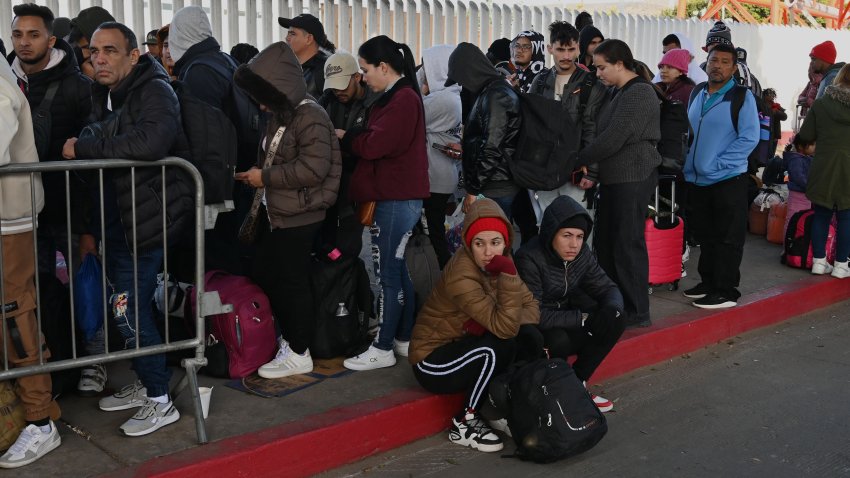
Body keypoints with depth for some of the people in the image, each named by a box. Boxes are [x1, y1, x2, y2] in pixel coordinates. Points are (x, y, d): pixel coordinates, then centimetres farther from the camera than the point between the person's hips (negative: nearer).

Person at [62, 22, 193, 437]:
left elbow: (149, 142, -35)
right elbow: (104, 155, 17)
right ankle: (145, 384, 32)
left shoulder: (155, 91, -15)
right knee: (127, 304, 16)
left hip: (147, 218, -9)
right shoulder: (104, 96, 11)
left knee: (129, 308, -6)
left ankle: (160, 402, 7)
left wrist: (83, 147, -24)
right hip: (118, 220, 9)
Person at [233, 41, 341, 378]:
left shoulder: (310, 116, -17)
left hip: (298, 217, -10)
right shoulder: (279, 115, 13)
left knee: (291, 283, -2)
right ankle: (288, 337, 30)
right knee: (263, 276, 16)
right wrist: (255, 173, 6)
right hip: (276, 214, 10)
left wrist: (265, 177, -19)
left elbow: (313, 168, -27)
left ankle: (299, 354, 10)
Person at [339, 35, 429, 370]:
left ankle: (383, 349, 3)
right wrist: (350, 137, -1)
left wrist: (344, 137, -5)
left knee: (387, 273, -4)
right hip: (394, 196, 10)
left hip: (396, 199, -10)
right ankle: (404, 339, 24)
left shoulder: (403, 99, -15)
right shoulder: (397, 97, 17)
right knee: (399, 270, 15)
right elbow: (378, 141, 13)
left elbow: (374, 145, -21)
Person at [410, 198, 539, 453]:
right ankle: (463, 423, -12)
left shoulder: (497, 263, -4)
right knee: (494, 348, -33)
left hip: (464, 348, 7)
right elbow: (505, 327, -33)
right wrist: (509, 274, -39)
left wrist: (491, 323, -26)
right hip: (432, 362, -7)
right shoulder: (461, 275, -28)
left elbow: (532, 309, -9)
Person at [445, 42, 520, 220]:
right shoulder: (493, 91, 15)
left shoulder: (496, 96, -14)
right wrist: (463, 149, 26)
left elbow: (492, 149, -19)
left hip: (495, 190, -9)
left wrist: (472, 190, -16)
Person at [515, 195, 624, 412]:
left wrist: (612, 309, -22)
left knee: (613, 322, -13)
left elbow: (608, 288, 2)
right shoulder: (530, 259, -27)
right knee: (558, 340, -36)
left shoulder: (582, 255, -7)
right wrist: (582, 318, -26)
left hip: (565, 324, 7)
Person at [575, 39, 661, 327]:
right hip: (614, 178, 10)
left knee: (628, 243, -5)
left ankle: (637, 312, 4)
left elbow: (613, 139, -18)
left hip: (633, 177, -10)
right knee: (605, 241, 12)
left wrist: (579, 160, -11)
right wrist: (588, 165, 1)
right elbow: (605, 134, 15)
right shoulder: (618, 92, 16)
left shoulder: (638, 93, -13)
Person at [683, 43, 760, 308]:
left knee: (727, 239, 0)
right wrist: (689, 163, 7)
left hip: (728, 180, -6)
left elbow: (749, 138, -14)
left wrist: (717, 164, -17)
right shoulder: (697, 95, 11)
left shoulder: (742, 97, -8)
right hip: (696, 180, 7)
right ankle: (708, 283, 29)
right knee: (705, 236, 16)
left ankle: (726, 291, 7)